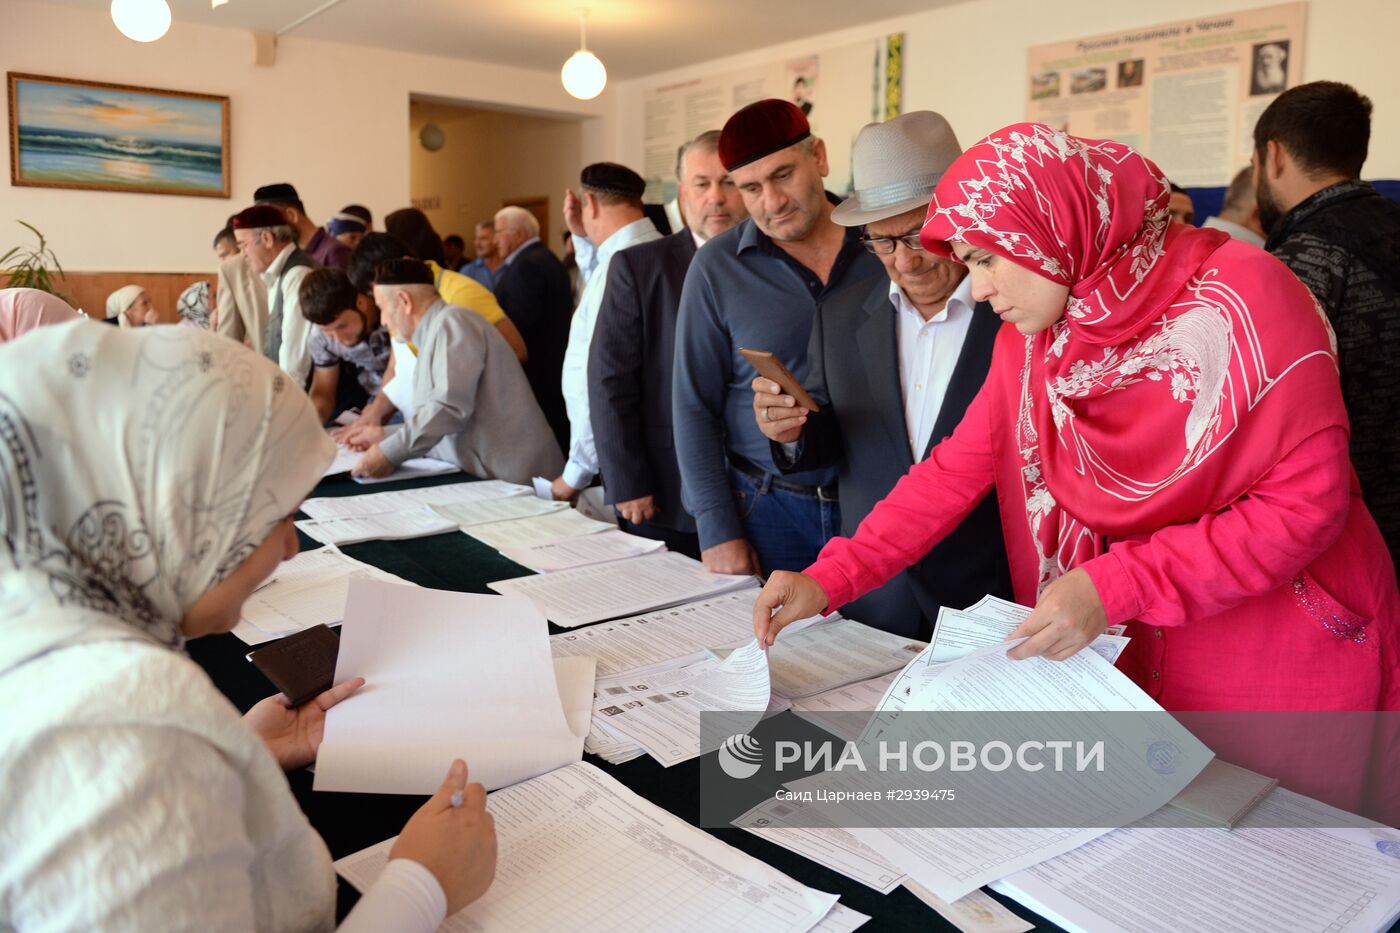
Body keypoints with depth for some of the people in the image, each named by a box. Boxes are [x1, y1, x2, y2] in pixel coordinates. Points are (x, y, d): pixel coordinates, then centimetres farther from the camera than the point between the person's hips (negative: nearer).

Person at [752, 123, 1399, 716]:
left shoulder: (1241, 297, -19)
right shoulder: (1029, 339, -2)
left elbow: (1308, 505, -20)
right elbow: (957, 470, -1)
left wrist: (1111, 587, -27)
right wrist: (827, 581, -10)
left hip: (1285, 656, -4)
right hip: (1133, 655, 4)